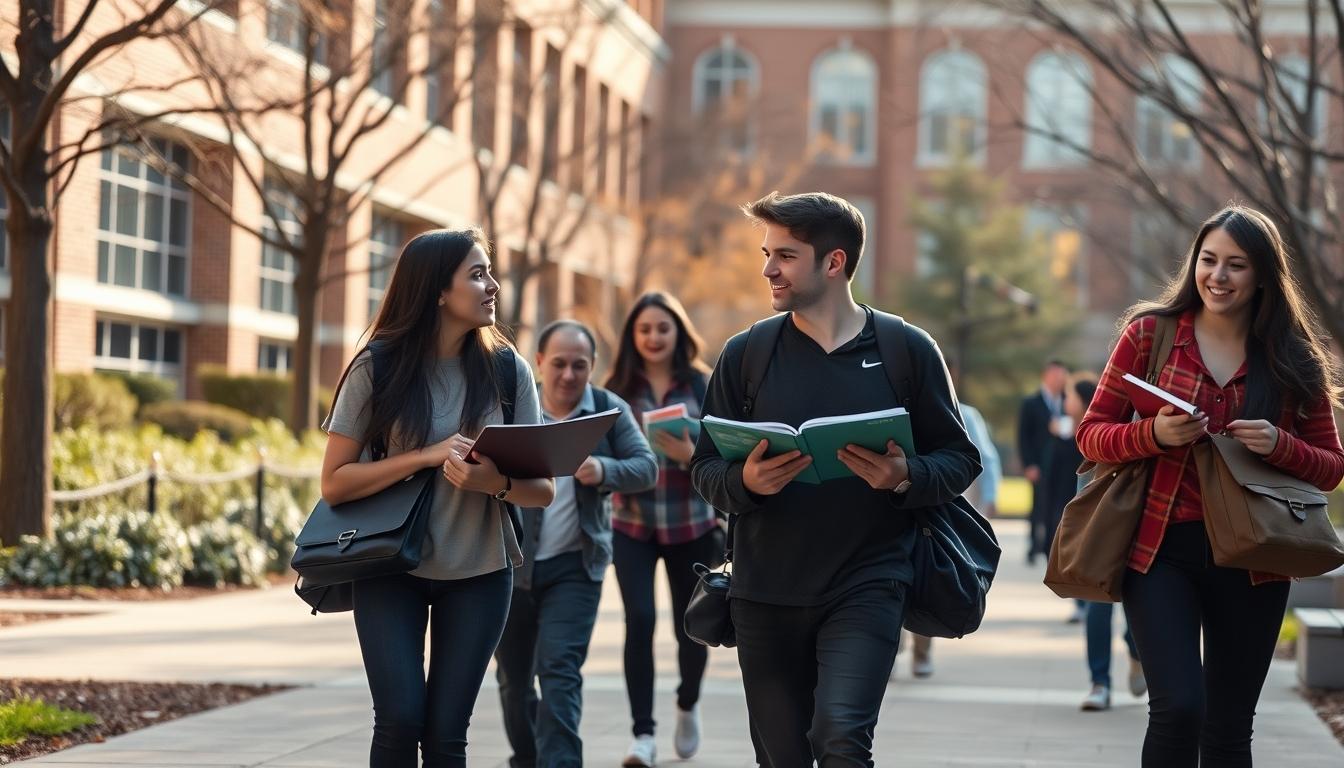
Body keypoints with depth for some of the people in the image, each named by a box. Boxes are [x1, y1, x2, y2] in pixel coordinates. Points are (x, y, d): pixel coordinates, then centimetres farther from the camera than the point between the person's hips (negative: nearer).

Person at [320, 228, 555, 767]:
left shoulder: (507, 370, -2)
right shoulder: (379, 368, -7)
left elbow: (543, 490, -1)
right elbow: (334, 483, -8)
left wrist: (497, 482, -24)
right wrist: (427, 455, -20)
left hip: (479, 574, 1)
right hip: (390, 568, -1)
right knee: (400, 721, -13)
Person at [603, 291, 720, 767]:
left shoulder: (702, 385, -2)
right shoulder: (618, 387, 0)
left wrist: (691, 454, -24)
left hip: (691, 525, 0)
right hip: (633, 525, 0)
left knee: (690, 626, 7)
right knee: (640, 619, -15)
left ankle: (688, 705, 39)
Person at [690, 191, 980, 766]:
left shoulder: (907, 350, 1)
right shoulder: (746, 354, 6)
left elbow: (959, 459, 4)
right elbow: (705, 468, 8)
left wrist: (904, 477, -17)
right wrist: (746, 482, -15)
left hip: (867, 583, -3)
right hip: (764, 592, 3)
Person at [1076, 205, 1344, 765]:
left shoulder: (1295, 359, 5)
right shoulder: (1150, 332, 2)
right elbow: (1092, 436, 4)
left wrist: (1279, 446, -12)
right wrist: (1153, 434, -16)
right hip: (1163, 549, -2)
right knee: (1179, 708, -17)